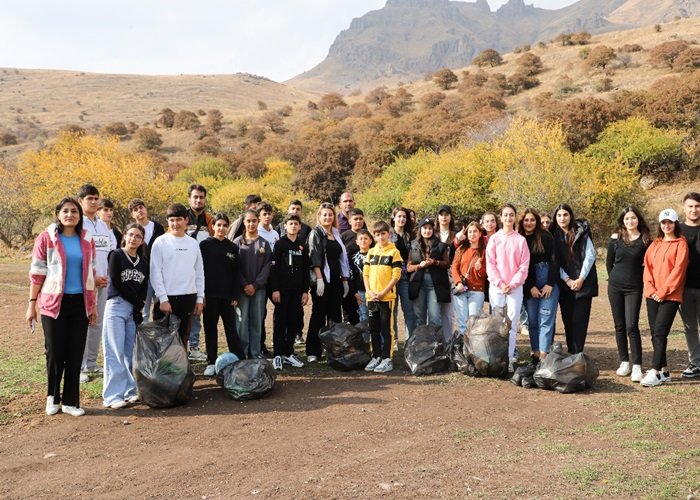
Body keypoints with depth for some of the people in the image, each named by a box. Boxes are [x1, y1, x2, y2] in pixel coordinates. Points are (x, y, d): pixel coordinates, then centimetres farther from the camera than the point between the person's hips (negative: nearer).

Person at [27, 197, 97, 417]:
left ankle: (70, 401, 16)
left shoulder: (87, 240, 7)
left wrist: (93, 304, 12)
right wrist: (32, 304, -6)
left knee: (75, 354, 5)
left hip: (80, 303, 3)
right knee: (55, 352, 1)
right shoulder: (46, 238, -3)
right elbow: (37, 273, -3)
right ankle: (52, 398, 23)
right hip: (54, 303, -3)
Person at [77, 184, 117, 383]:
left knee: (97, 323, 11)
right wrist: (92, 277, -12)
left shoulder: (103, 225, 15)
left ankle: (91, 363, 20)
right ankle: (79, 367, -1)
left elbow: (114, 250, 16)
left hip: (104, 282, 6)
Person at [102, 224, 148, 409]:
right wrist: (135, 301, -6)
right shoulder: (116, 255, -2)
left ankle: (129, 390, 14)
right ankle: (113, 395, -4)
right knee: (115, 352, -6)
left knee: (130, 352, 7)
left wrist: (139, 307, -5)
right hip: (117, 306, -4)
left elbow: (144, 286, 9)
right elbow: (116, 282, -8)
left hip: (135, 309, 5)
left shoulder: (144, 261, 12)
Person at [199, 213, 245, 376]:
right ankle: (211, 363, 14)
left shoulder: (233, 247, 6)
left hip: (227, 295, 1)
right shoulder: (204, 245, 0)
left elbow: (236, 273, 7)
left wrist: (235, 296, 1)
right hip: (209, 294, -1)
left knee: (231, 328, 3)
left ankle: (240, 361, 6)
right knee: (210, 329, 6)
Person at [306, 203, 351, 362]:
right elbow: (314, 257, -11)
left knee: (335, 315, 7)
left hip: (336, 281, 6)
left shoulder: (336, 234, 16)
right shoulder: (315, 233, -2)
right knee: (318, 315, -3)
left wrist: (345, 280, 13)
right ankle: (313, 352, 2)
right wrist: (319, 279, -19)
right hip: (321, 280, -6)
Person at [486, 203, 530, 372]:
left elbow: (524, 265, 1)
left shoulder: (521, 240, 4)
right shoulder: (494, 239, 5)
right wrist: (500, 283, -9)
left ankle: (509, 358, -2)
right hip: (496, 286, 1)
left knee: (512, 323, -3)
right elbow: (490, 264, 0)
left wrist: (513, 283, -9)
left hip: (515, 287, 0)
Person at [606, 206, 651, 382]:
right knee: (619, 326, 7)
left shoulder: (646, 240, -3)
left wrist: (641, 280, 1)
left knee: (632, 326, -10)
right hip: (615, 287, 2)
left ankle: (637, 366, -7)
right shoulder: (615, 238, 1)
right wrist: (615, 278, 11)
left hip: (634, 288, -2)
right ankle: (624, 362, 16)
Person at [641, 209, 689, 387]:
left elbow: (678, 269, -9)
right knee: (655, 332, 5)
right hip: (653, 295, 6)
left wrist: (663, 291, -13)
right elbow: (647, 267, 10)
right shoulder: (655, 244, 15)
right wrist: (650, 288, -4)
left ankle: (655, 372, -13)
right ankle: (664, 370, 15)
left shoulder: (681, 244, -2)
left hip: (670, 295, -6)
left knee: (660, 331, -13)